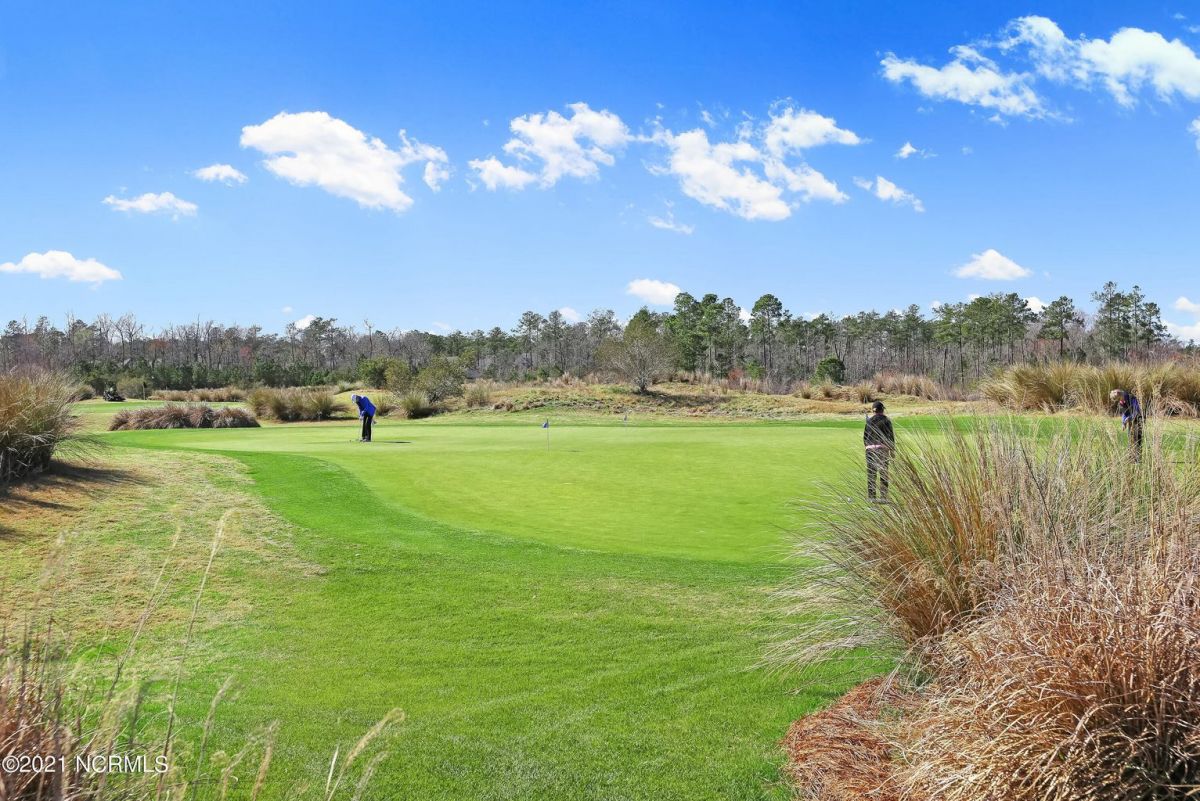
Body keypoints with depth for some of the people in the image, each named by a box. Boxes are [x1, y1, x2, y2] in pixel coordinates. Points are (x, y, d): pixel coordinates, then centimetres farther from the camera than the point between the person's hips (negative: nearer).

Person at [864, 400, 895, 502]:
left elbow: (865, 435, 10)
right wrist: (892, 451, 3)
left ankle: (871, 497, 2)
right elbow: (890, 436, -2)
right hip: (883, 448, -2)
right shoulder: (886, 420, -1)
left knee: (871, 473, 4)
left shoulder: (869, 420, 7)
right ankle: (883, 496, 2)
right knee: (883, 474, 4)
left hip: (870, 448, 2)